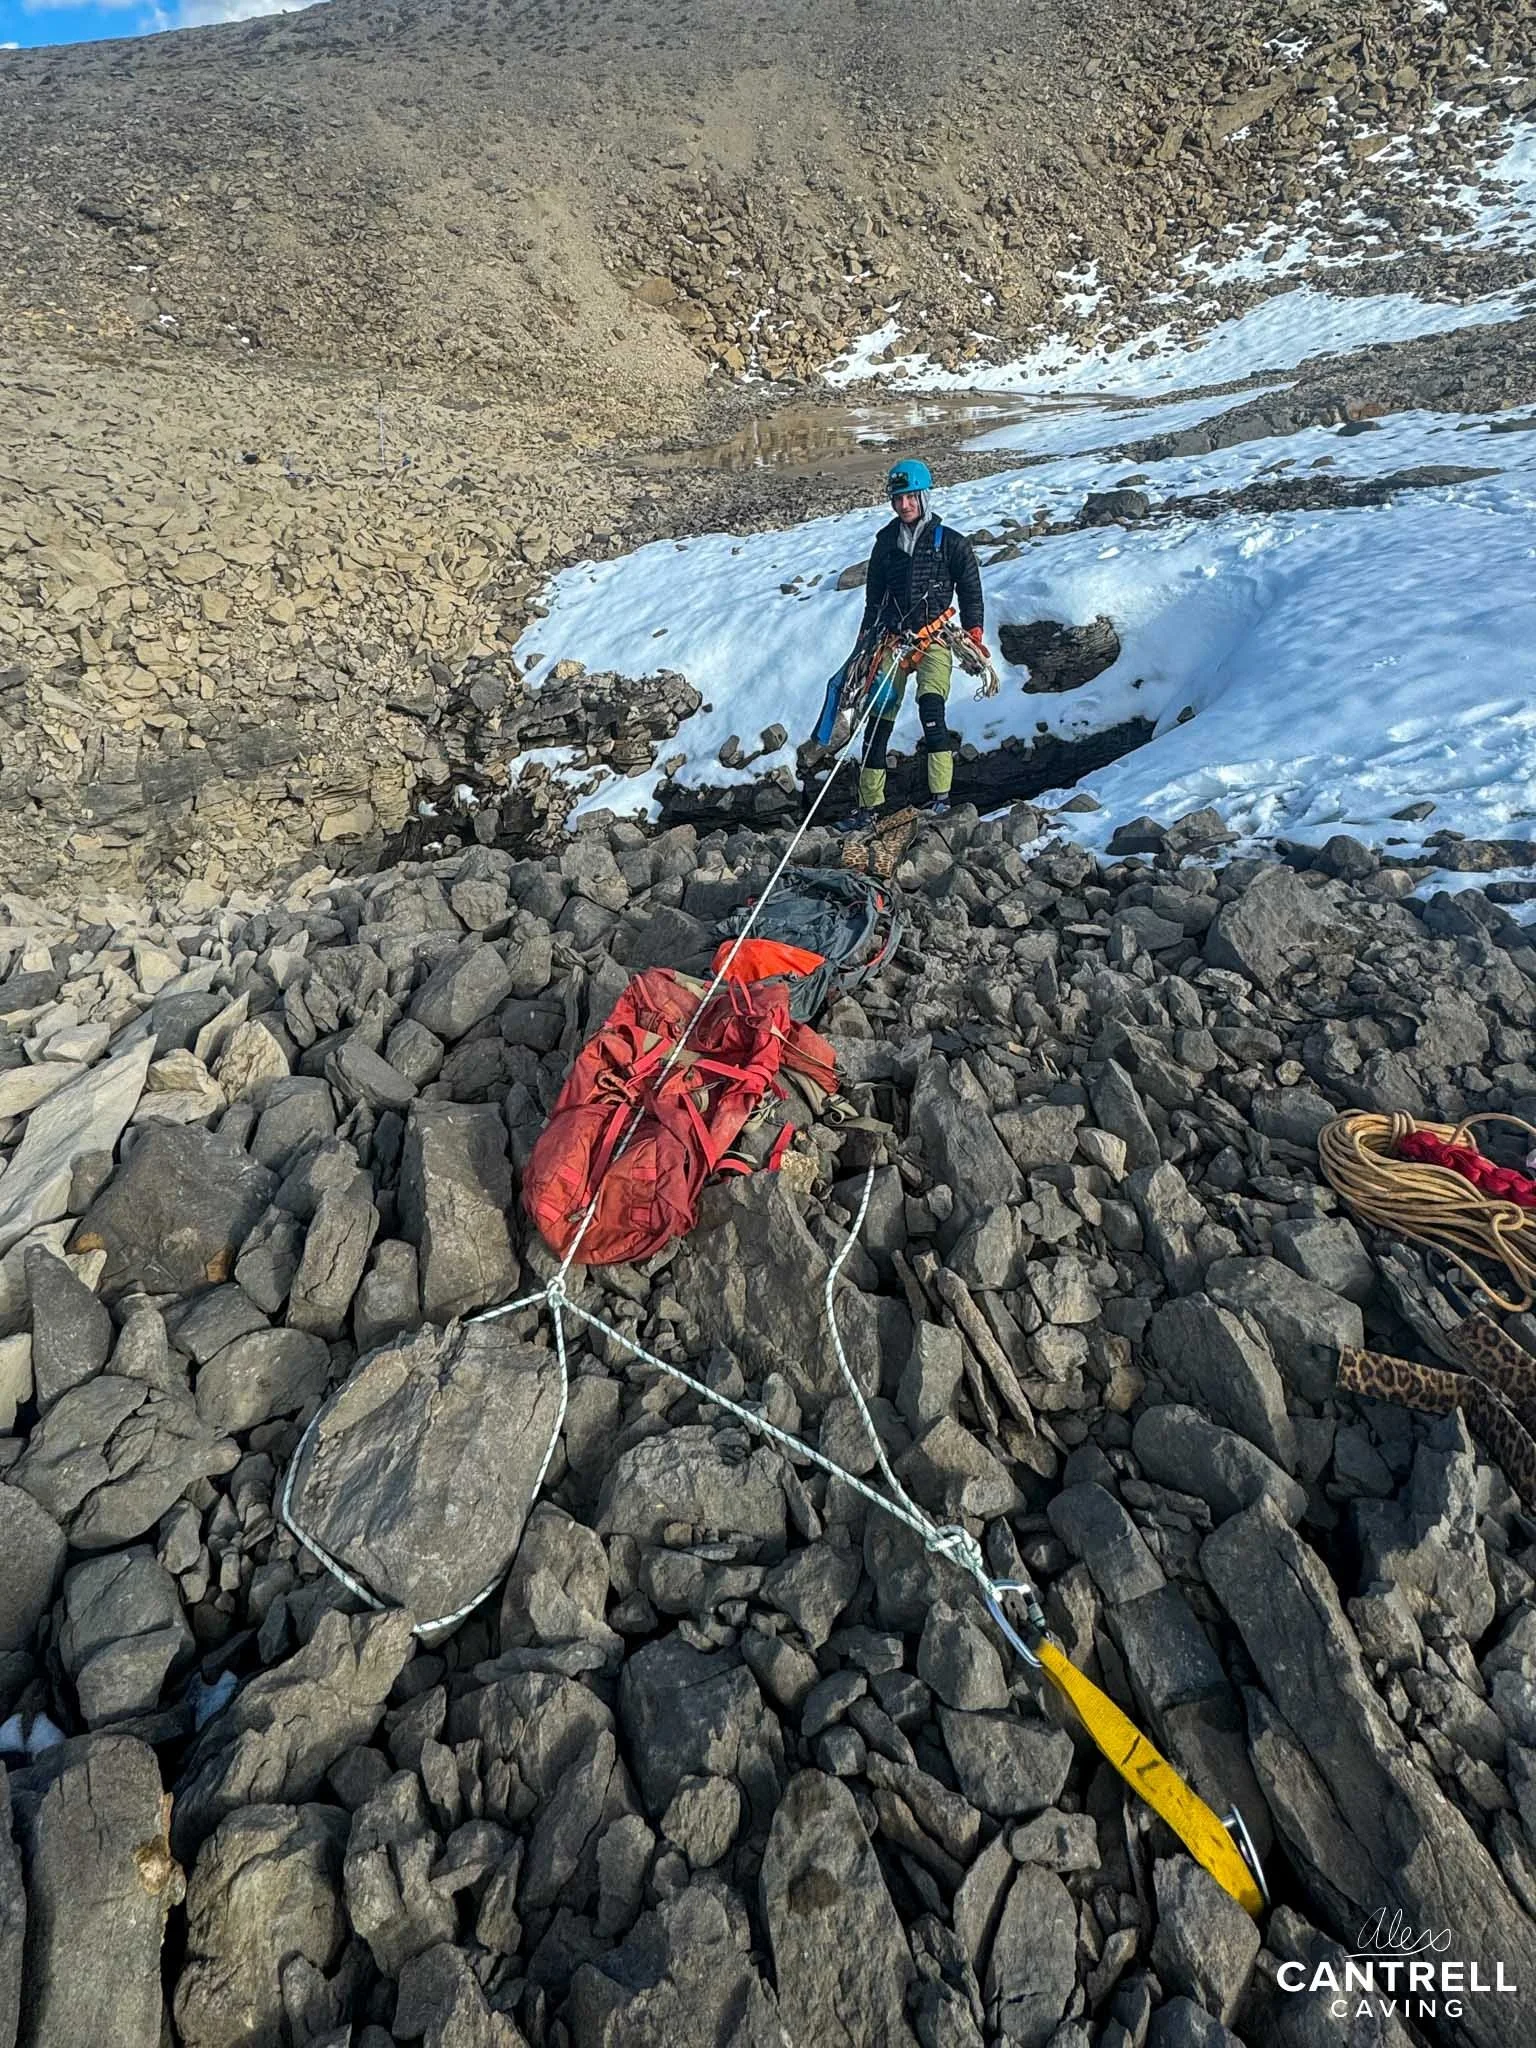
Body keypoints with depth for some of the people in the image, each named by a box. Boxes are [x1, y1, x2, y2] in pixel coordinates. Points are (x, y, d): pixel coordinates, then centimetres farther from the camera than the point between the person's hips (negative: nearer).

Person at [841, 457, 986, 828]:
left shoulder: (951, 543, 3)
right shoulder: (885, 542, 13)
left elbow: (971, 592, 7)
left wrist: (973, 635, -3)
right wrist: (866, 639, 16)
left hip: (933, 638, -3)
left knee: (930, 707, -27)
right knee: (878, 720, -3)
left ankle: (941, 795, -25)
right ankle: (869, 805, 3)